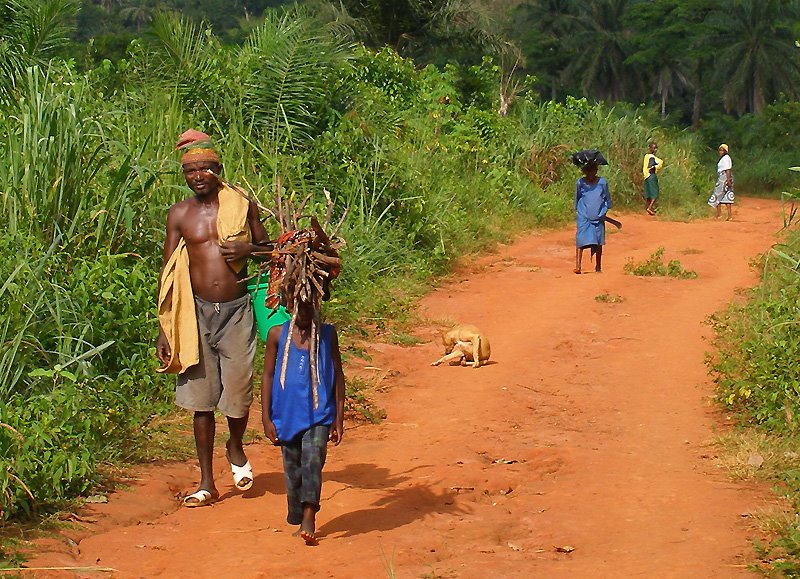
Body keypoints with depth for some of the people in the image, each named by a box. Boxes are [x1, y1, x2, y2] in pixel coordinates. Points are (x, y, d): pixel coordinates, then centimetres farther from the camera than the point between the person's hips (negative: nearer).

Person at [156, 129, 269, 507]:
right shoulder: (180, 214, 3)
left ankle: (235, 447, 35)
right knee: (201, 397, 4)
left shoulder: (241, 206, 3)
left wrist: (249, 249, -11)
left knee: (239, 391, 1)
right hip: (197, 311, 1)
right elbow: (169, 272, 4)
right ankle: (207, 483, 14)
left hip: (237, 310, 0)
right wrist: (165, 328, 0)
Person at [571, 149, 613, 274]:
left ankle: (598, 267, 15)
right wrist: (577, 210, 15)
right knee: (581, 240, -9)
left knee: (599, 243, 6)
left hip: (598, 218, 1)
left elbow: (607, 198, 10)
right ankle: (577, 266, -10)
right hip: (583, 218, -1)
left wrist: (604, 210, 9)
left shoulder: (602, 182, -2)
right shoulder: (580, 183, -2)